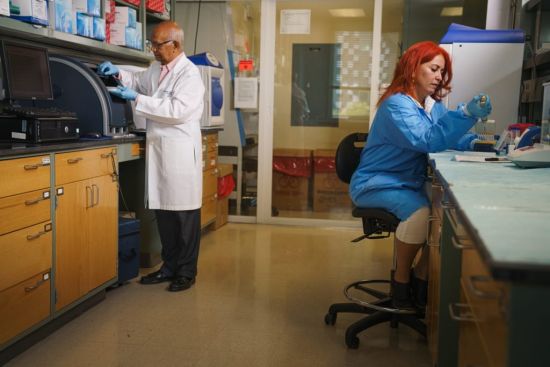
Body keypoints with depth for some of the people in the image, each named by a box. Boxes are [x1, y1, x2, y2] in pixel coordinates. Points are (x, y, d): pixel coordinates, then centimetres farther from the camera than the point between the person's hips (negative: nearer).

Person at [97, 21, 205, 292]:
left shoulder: (189, 73, -12)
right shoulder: (156, 69, 13)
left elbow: (178, 110, -22)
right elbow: (138, 81, 32)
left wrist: (137, 98, -18)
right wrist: (118, 73, 12)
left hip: (180, 150, -8)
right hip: (157, 148, 8)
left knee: (185, 211, 0)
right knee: (163, 210, 11)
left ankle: (187, 271, 11)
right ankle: (169, 266, 23)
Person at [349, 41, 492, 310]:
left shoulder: (434, 104, 10)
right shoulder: (396, 104, -16)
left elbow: (446, 139, 11)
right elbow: (427, 141, -28)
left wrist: (472, 142, -10)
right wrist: (467, 114, -34)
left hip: (411, 183, 8)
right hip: (376, 184, -8)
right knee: (420, 212, -32)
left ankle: (421, 276, -1)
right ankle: (401, 281, -10)